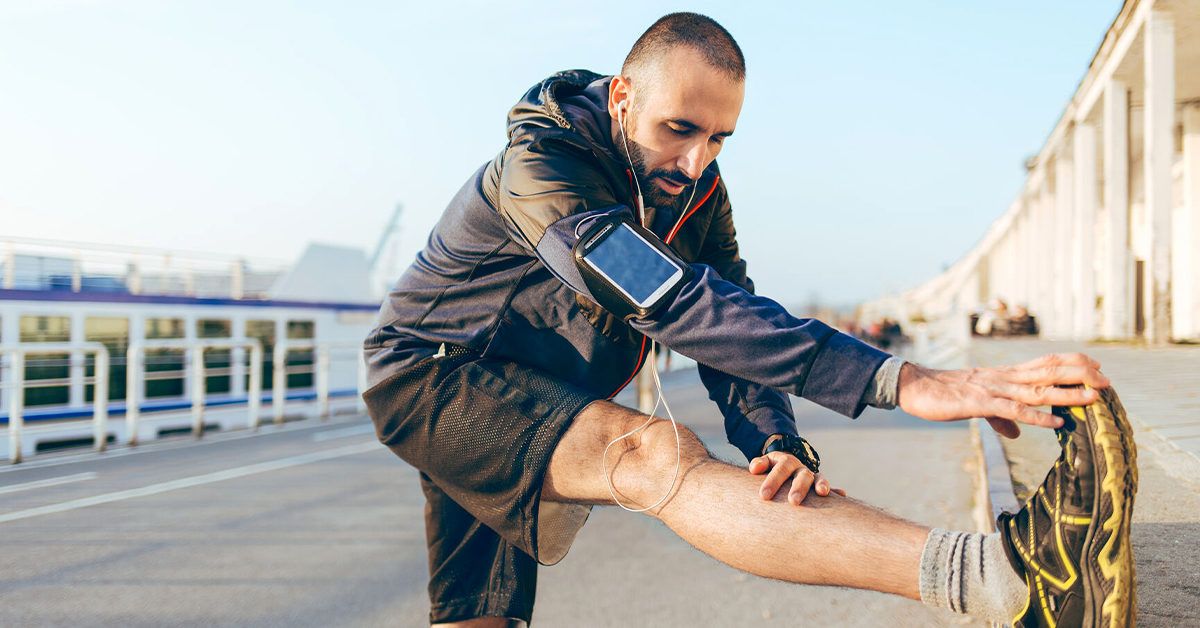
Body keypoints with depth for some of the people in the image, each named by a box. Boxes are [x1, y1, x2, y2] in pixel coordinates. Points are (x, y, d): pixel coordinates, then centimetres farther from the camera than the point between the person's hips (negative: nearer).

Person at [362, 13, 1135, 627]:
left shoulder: (698, 192, -2)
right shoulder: (541, 163, -26)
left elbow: (730, 327, -8)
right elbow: (670, 299, -42)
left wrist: (776, 442, -31)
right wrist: (898, 380, -51)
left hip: (533, 403, 9)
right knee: (653, 455, -33)